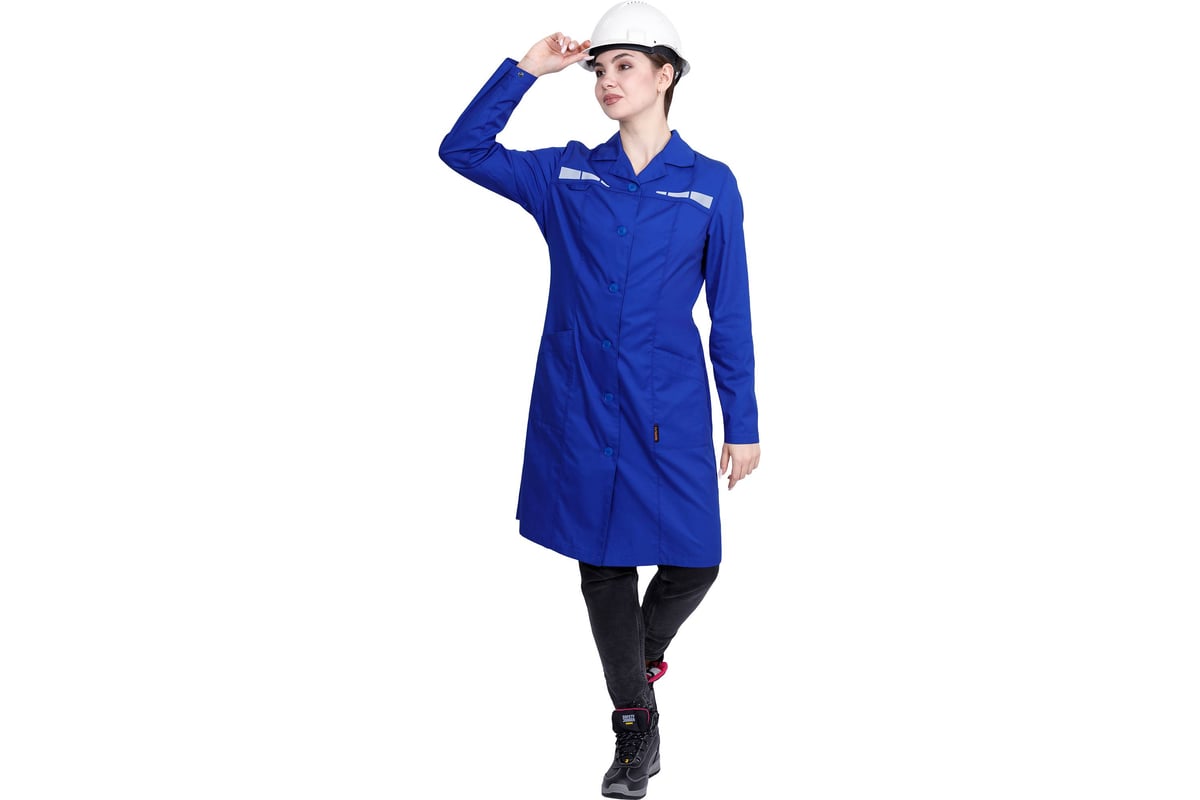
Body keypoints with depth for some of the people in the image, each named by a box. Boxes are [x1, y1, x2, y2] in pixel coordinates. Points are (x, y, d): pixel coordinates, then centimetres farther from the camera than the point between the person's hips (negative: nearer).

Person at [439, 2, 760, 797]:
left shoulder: (711, 185, 0)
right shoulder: (565, 174, 4)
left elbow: (730, 313, 1)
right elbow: (463, 149, 1)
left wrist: (743, 423, 1)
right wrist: (526, 69, -5)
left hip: (670, 410, -1)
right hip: (579, 406, 1)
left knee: (693, 563, -2)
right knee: (603, 567, 8)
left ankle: (647, 650, 34)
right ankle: (637, 727, 25)